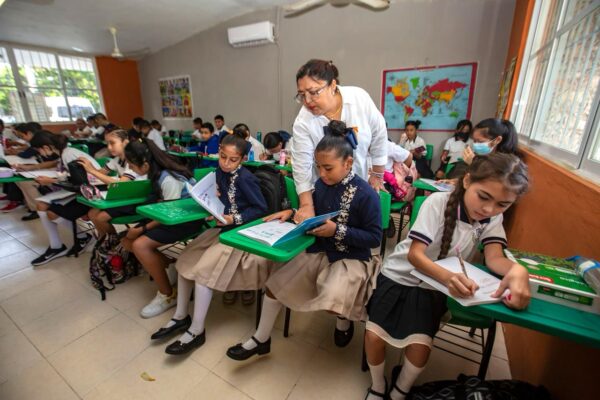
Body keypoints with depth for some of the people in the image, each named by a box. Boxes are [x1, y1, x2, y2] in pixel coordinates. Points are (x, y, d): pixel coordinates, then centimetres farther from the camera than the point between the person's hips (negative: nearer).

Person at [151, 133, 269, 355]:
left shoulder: (245, 178, -18)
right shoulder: (220, 173, 4)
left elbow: (261, 208, -17)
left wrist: (234, 219, -23)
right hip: (223, 227, 9)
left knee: (203, 269, -16)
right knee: (186, 259, 6)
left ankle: (197, 330, 1)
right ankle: (181, 317, 19)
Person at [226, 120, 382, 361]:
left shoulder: (365, 194, -19)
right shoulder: (320, 185, -2)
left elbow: (375, 237, -16)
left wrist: (337, 231, -25)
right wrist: (292, 213, -6)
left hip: (353, 258, -5)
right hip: (319, 251, 6)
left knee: (331, 300, -31)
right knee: (276, 282, 0)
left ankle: (345, 320, 13)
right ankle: (261, 340, 22)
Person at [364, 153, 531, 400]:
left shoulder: (494, 218, -4)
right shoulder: (438, 201, -21)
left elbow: (494, 258, -18)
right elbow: (414, 254, -26)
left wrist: (517, 270, -41)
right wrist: (447, 277, -44)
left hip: (435, 288, 3)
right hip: (400, 277, -2)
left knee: (420, 346, -14)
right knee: (373, 335, -14)